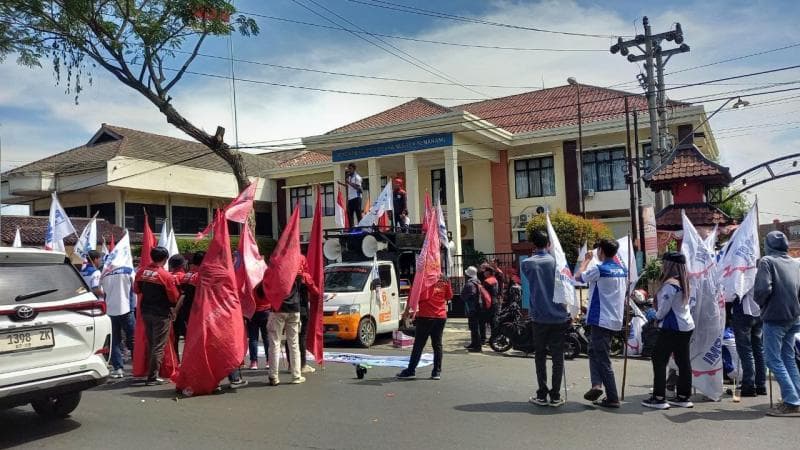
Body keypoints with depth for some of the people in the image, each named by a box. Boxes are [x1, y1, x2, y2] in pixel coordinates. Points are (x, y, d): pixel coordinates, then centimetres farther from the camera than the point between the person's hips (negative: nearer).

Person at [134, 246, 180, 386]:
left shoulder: (141, 272, -1)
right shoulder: (166, 276, -18)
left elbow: (136, 290, 13)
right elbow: (174, 297, -13)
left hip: (146, 312, 6)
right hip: (161, 314, -6)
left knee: (150, 344, 18)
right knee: (159, 346, 0)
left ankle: (151, 372, 25)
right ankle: (152, 377, 0)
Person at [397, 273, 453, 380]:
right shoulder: (444, 278, 6)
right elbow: (449, 296, 15)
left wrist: (406, 311, -2)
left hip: (425, 316, -5)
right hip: (441, 316, 5)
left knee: (418, 345, 1)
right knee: (437, 345, 9)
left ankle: (411, 370, 7)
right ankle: (437, 372, 10)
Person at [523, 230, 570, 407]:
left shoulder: (527, 263, -3)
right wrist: (568, 314, 12)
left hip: (539, 317, 0)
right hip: (558, 316, 0)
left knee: (540, 356, 9)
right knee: (557, 356, 7)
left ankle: (542, 395, 10)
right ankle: (555, 396, 8)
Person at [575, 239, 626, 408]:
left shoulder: (598, 270, -14)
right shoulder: (623, 270, 8)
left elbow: (578, 276, 1)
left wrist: (586, 259, 11)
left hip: (601, 320, -8)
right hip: (615, 320, 8)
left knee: (603, 360, -1)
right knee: (594, 351, 19)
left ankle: (613, 398, 1)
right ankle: (597, 384, 8)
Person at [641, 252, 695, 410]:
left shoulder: (670, 284, -19)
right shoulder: (684, 282, 11)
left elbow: (664, 308, -19)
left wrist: (657, 317, 1)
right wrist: (660, 316, 13)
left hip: (672, 327, -9)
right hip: (686, 326, 9)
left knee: (659, 360, -3)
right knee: (683, 361, 11)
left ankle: (659, 398, -2)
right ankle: (684, 397, 18)